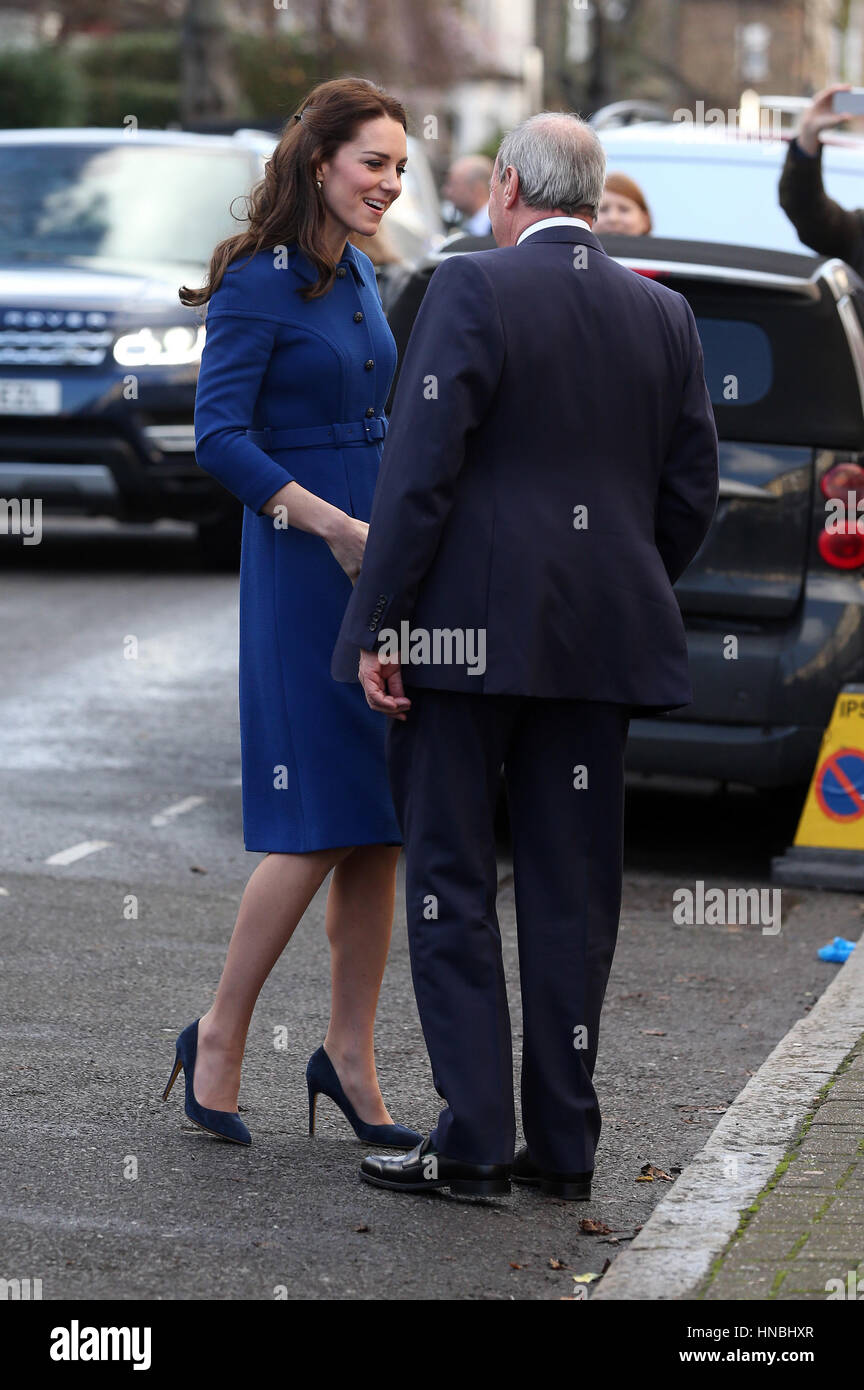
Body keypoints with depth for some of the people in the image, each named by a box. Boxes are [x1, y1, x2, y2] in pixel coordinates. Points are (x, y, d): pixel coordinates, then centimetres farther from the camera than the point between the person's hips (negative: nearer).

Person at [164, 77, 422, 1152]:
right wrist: (335, 525, -21)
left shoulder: (356, 276, 15)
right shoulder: (258, 282, -9)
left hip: (377, 561, 8)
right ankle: (218, 1038, 7)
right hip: (301, 569, -8)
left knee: (382, 825, 5)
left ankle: (350, 1056, 13)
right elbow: (219, 436, -15)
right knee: (319, 823, -8)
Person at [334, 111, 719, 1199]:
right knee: (572, 888, 9)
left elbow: (421, 469, -14)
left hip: (467, 629, -5)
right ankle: (562, 1142, 13)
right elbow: (690, 494, 9)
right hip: (598, 640, 5)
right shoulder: (664, 315, 8)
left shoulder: (472, 288, -8)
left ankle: (473, 1139, 0)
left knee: (449, 877, 2)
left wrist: (376, 624, -10)